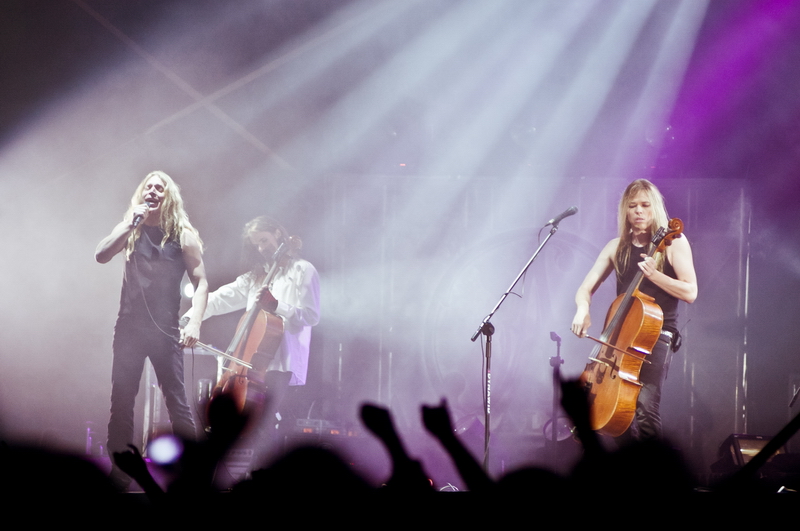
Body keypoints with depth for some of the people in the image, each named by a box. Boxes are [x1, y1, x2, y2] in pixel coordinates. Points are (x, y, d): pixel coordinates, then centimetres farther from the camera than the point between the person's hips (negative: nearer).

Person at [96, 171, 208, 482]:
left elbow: (200, 282, -2)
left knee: (176, 401, -7)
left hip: (165, 329, -3)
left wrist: (194, 323, -16)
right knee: (121, 400, 1)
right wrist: (131, 224, -13)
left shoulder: (183, 235, 1)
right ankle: (118, 468, 6)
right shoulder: (130, 230, 10)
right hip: (129, 326, 3)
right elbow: (101, 255, -6)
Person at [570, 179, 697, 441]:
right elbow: (586, 289, 13)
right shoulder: (617, 247, 13)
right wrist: (583, 309, -10)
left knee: (645, 406, -23)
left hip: (657, 334, -5)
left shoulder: (673, 242, 1)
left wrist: (653, 274, -19)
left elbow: (690, 292, -6)